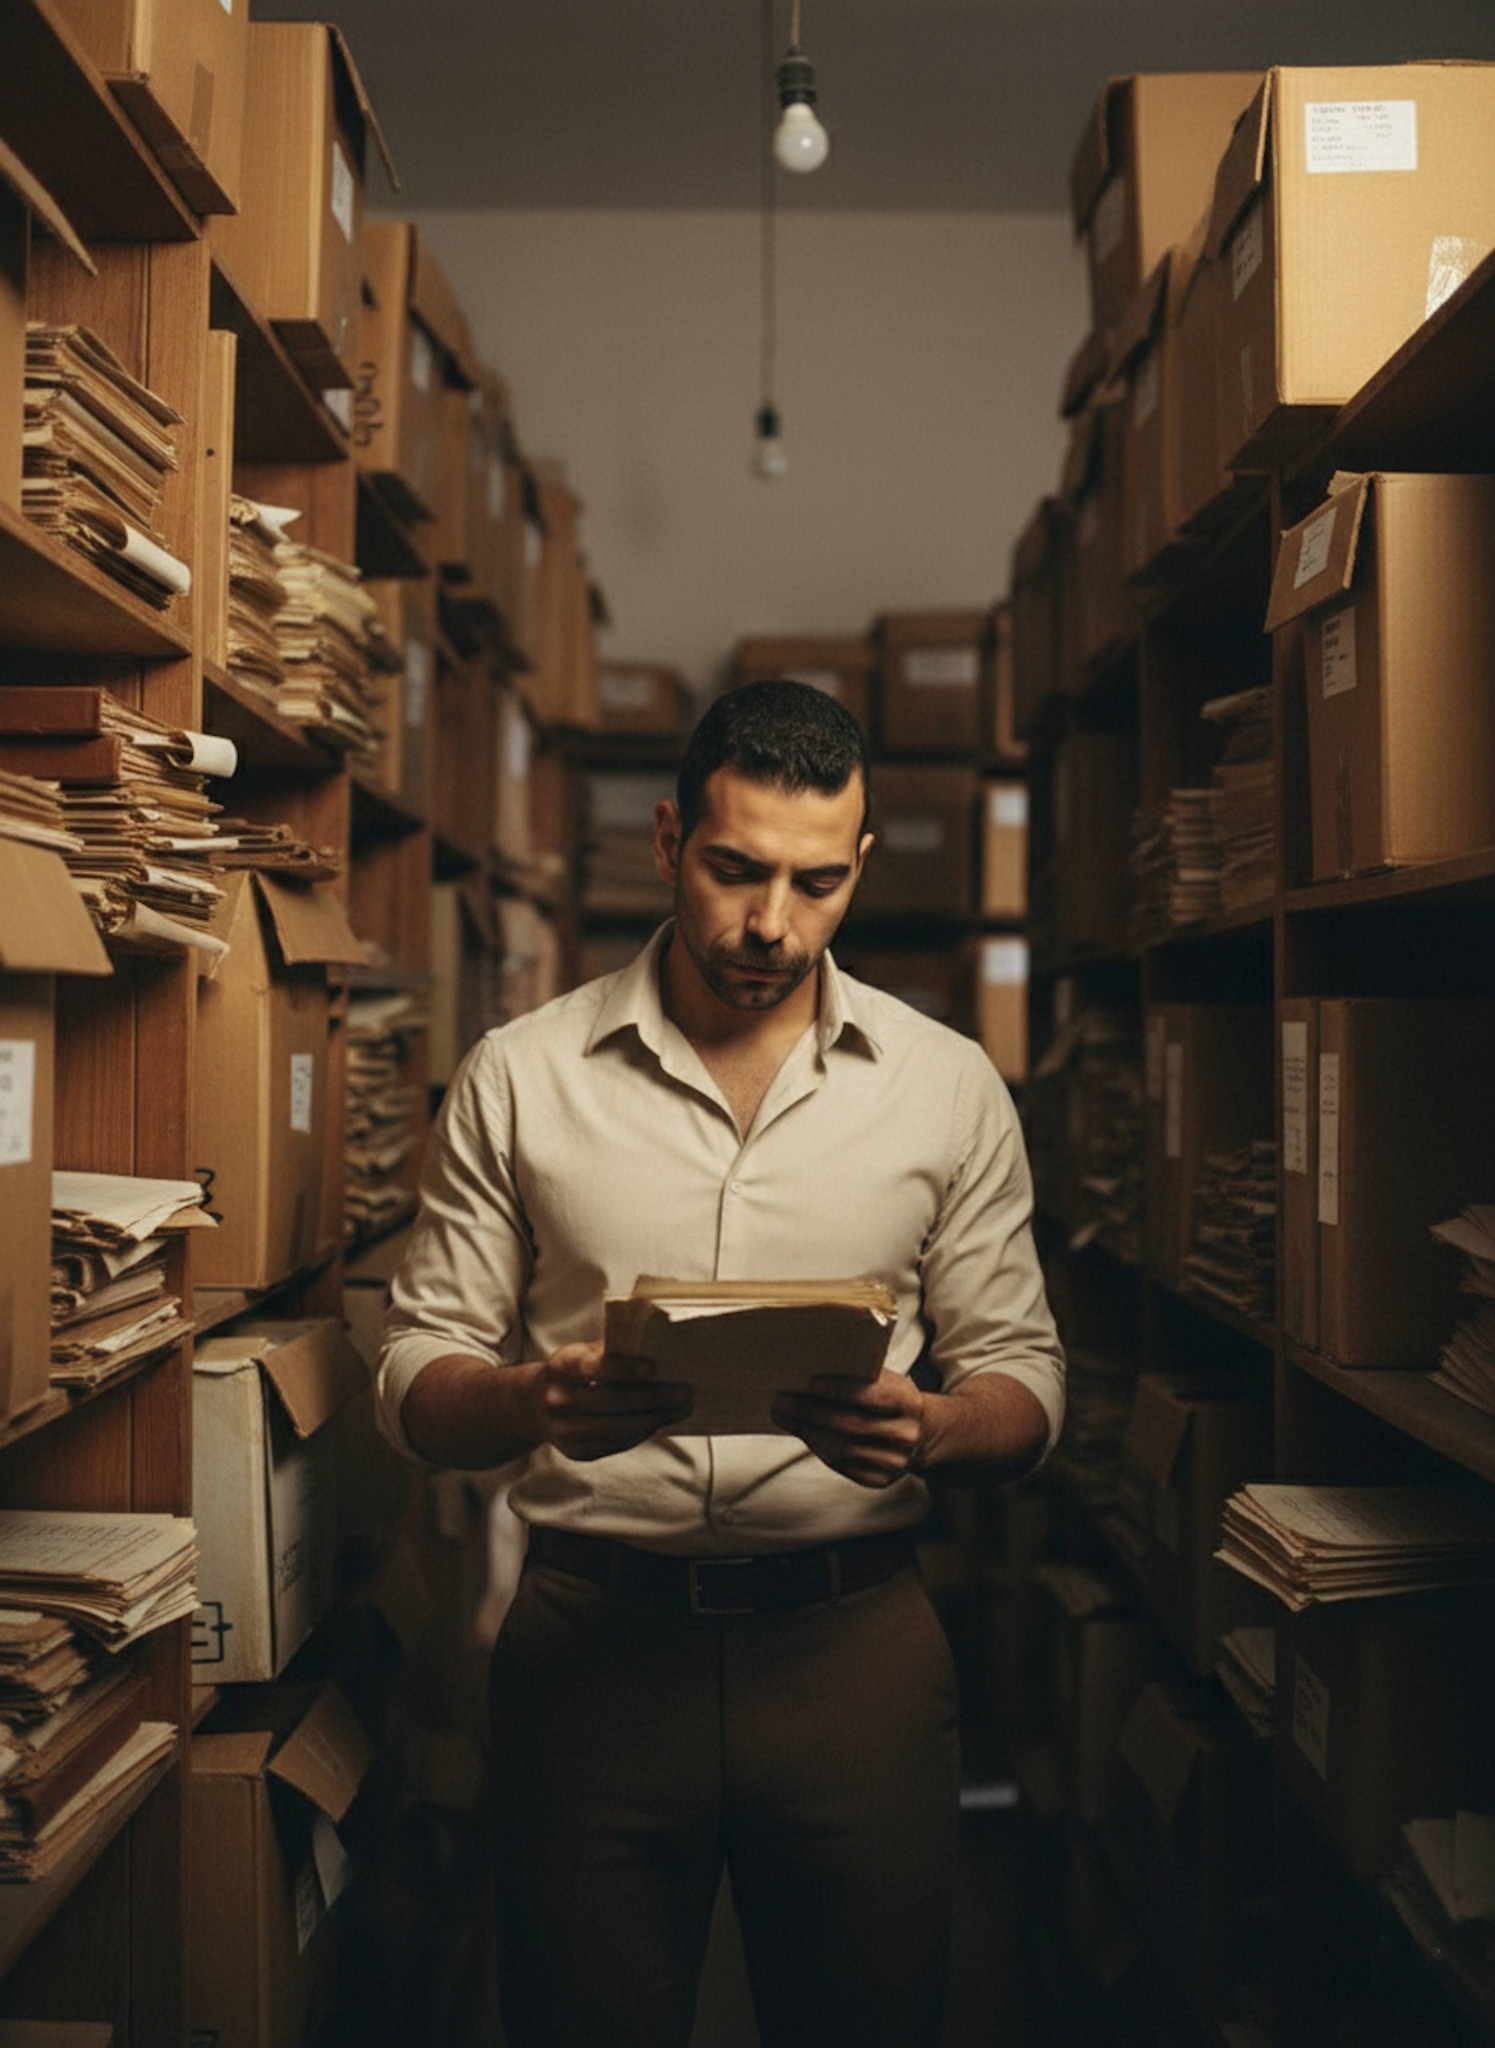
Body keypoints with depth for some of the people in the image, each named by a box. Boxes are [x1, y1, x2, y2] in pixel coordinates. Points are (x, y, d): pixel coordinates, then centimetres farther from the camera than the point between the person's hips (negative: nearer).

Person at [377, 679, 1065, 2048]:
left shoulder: (949, 1087, 3)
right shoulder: (518, 1079, 1)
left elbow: (1024, 1378, 5)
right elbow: (418, 1380, 3)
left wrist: (929, 1429, -18)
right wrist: (536, 1401, -20)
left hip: (855, 1637, 1)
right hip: (591, 1635, 0)